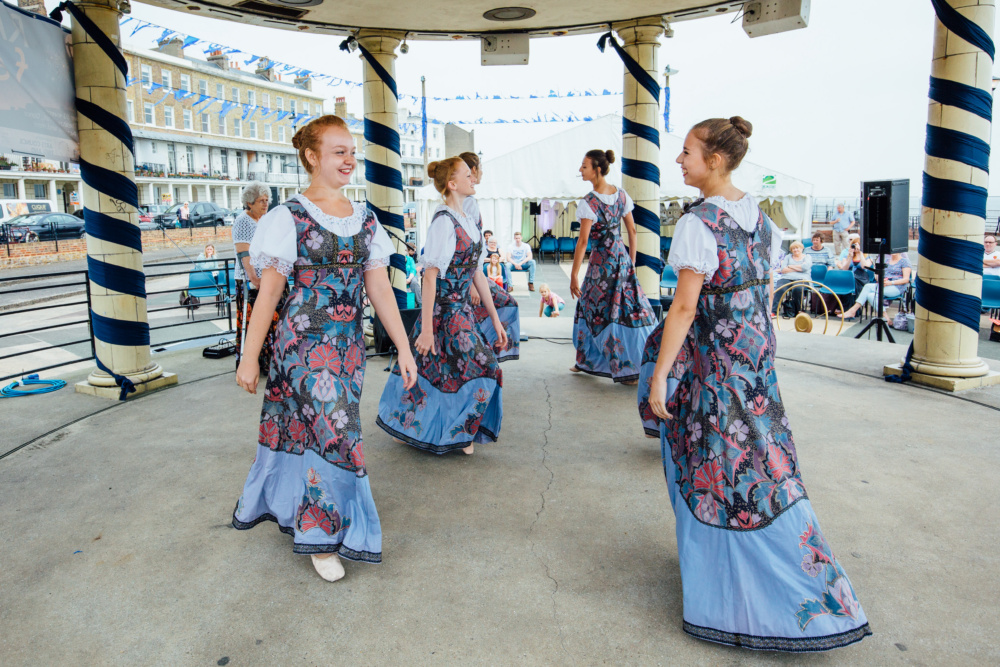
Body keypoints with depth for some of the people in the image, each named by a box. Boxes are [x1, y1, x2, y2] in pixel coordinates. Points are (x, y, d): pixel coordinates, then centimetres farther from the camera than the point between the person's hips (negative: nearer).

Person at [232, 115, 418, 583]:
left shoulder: (365, 220, 8)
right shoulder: (289, 218, -7)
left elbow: (380, 289, 6)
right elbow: (268, 293, -6)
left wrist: (403, 348, 2)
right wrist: (249, 357, -5)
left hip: (349, 343, 5)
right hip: (304, 343, -5)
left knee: (312, 431, 13)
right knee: (333, 433, -5)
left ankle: (295, 509, 35)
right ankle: (320, 537, 14)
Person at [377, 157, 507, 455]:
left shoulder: (468, 220, 12)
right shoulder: (444, 221, -15)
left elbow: (476, 273, 14)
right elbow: (430, 276, -19)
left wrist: (495, 319, 13)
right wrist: (426, 328, -21)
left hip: (462, 308, 8)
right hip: (444, 310, -8)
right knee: (478, 368, -3)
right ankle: (456, 433, 17)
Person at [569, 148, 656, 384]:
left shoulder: (588, 203, -15)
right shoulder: (622, 195, 4)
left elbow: (583, 242, -16)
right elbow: (632, 231, 8)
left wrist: (574, 276, -11)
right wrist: (632, 261, 16)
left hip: (601, 261, -6)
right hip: (622, 257, 6)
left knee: (595, 311, 6)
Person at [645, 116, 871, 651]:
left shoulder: (698, 223, -18)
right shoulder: (759, 218, 6)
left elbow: (684, 308, -20)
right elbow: (766, 292, 13)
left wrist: (659, 375, -16)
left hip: (710, 361, -8)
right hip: (755, 359, 8)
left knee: (714, 471, 5)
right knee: (763, 461, 18)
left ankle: (726, 592, 20)